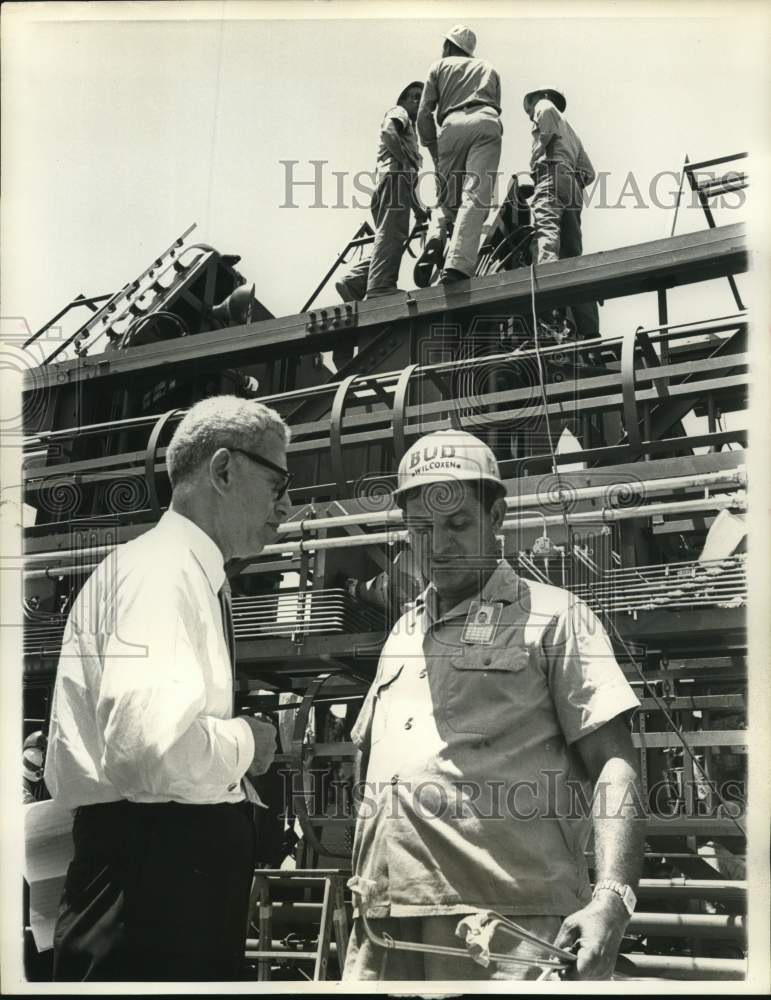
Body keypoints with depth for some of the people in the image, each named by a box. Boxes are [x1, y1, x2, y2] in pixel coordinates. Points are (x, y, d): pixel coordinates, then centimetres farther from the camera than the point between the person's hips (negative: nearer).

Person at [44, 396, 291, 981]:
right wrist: (245, 742, -13)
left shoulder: (193, 574, 16)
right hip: (152, 863, -10)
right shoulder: (162, 567, -15)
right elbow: (151, 742, -30)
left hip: (189, 863, 10)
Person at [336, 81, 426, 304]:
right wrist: (406, 161, -14)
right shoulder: (398, 113, 13)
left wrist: (418, 208, 24)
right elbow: (387, 132, -13)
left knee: (387, 239, 1)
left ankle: (351, 282, -9)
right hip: (395, 176, -9)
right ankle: (380, 291, -29)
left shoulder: (410, 128, 39)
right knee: (391, 234, -19)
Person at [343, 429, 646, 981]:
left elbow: (614, 766, -5)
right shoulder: (402, 635, 19)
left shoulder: (553, 616, 2)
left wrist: (612, 897, -19)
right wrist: (364, 886, 15)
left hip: (509, 925, -5)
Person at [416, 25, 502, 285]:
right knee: (476, 196, -15)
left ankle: (434, 240, -22)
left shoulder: (440, 66, 27)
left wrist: (434, 151, 20)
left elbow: (424, 114, 15)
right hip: (486, 122, 0)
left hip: (452, 126, 0)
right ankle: (458, 265, -34)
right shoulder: (488, 69, 35)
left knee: (448, 198, 9)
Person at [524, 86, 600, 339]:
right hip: (573, 189, 7)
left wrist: (534, 160, -3)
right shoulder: (569, 132, 39)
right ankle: (589, 329, -12)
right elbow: (589, 172, 31)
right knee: (573, 256, -2)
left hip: (552, 174, -7)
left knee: (547, 232, -28)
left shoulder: (545, 105, 18)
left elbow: (546, 110, -8)